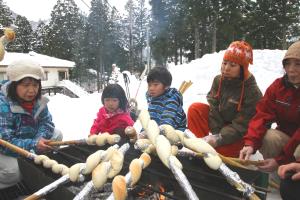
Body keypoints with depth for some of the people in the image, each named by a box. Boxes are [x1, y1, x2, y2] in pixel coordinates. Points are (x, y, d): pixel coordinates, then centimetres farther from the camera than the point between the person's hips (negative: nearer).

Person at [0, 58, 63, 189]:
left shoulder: (38, 100, -8)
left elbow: (46, 123, -6)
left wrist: (40, 139, -27)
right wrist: (33, 145, -42)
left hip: (28, 143, 7)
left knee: (56, 135, -2)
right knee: (14, 170, -31)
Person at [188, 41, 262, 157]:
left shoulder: (253, 92, -21)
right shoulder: (218, 80, -6)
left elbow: (241, 125, -23)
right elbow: (214, 109, -9)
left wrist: (219, 139, -31)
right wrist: (216, 134, -18)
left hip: (240, 136, -5)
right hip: (221, 126, 6)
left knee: (220, 149, -33)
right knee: (195, 109, -16)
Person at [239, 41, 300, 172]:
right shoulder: (278, 86, -5)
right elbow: (263, 115, -15)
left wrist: (281, 160, -26)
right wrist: (250, 143, -30)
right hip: (286, 136, 3)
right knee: (267, 136, -27)